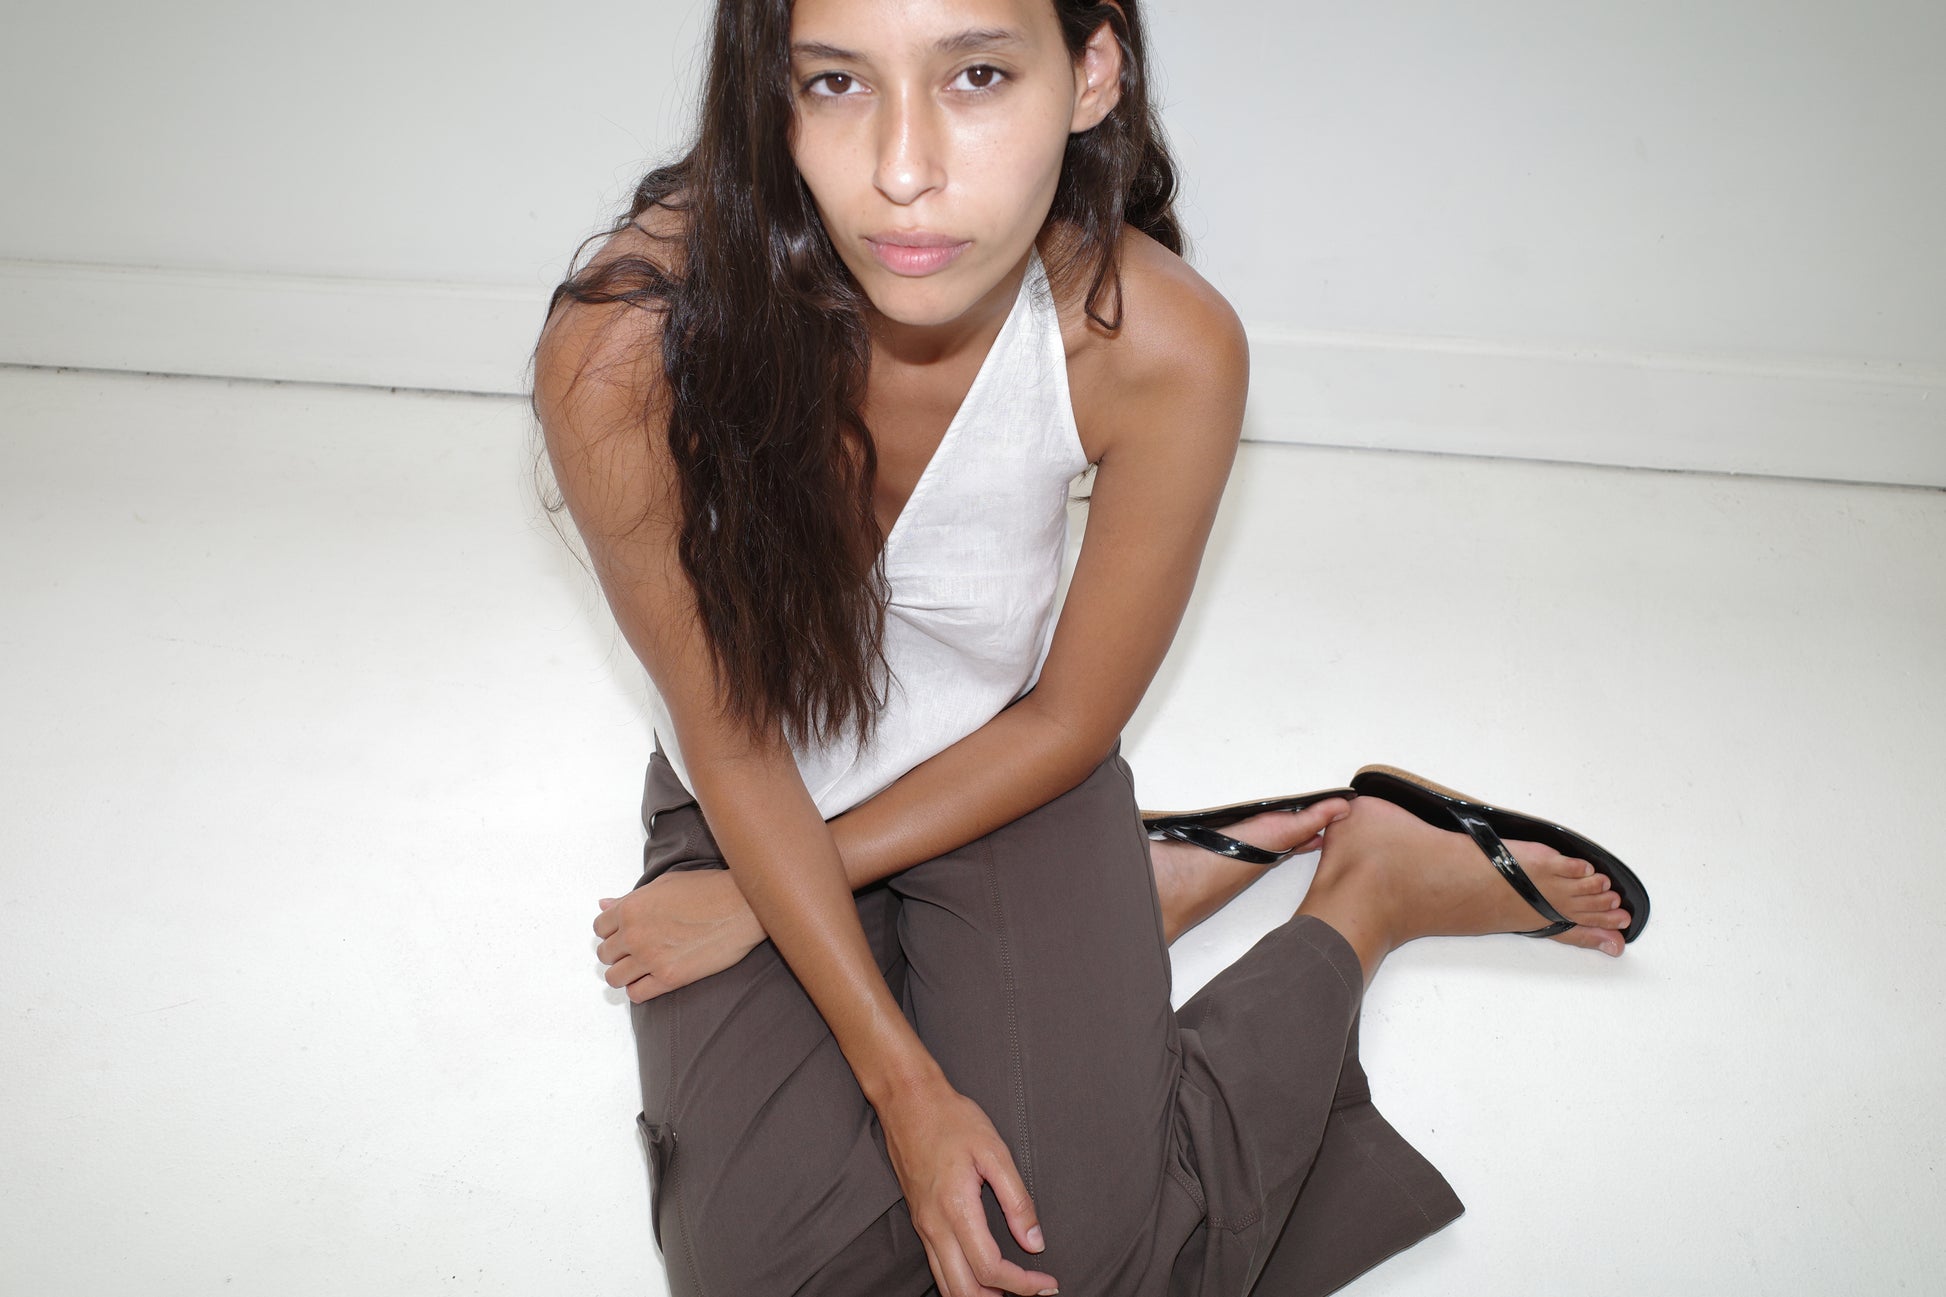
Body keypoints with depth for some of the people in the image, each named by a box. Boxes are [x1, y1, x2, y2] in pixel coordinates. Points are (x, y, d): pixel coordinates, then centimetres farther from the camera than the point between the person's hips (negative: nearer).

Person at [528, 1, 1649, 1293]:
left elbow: (1066, 722, -11)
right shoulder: (626, 352, -29)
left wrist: (756, 901, -11)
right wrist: (904, 1083, -20)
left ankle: (1370, 889, 7)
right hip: (752, 806, 2)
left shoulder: (1164, 349, -26)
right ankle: (1141, 895, 4)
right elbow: (731, 744, -16)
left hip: (1009, 780, -1)